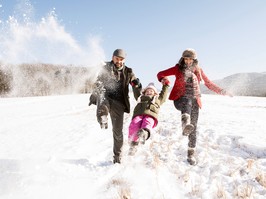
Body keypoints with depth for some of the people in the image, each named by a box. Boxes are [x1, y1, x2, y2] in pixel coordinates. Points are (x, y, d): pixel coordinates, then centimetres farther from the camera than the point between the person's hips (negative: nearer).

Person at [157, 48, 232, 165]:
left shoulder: (198, 71, 14)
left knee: (194, 128, -1)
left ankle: (191, 154, 12)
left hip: (194, 102, 3)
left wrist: (221, 91, 10)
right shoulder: (178, 69, 7)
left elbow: (209, 84, 21)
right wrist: (163, 79, -11)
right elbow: (160, 74, 10)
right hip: (180, 99, -3)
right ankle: (185, 124, -67)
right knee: (187, 101, -40)